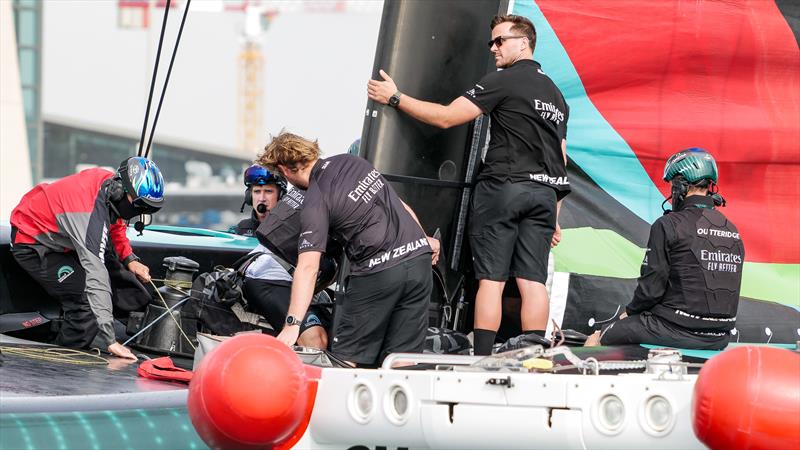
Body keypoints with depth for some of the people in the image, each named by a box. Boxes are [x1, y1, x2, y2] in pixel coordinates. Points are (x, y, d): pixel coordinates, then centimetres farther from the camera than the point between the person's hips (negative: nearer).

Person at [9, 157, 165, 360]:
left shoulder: (110, 182, -12)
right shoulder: (93, 212, -38)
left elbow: (115, 225, 14)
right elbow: (95, 277, -43)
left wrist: (130, 259, -2)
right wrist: (109, 340, -45)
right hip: (32, 246, -10)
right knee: (85, 297, -21)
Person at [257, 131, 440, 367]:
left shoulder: (316, 203, -9)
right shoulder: (349, 161, 12)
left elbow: (308, 267, -19)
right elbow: (400, 206, 24)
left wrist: (292, 325, -24)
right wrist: (423, 239, 40)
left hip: (378, 272, -7)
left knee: (347, 359, 2)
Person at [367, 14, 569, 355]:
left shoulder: (504, 81, -4)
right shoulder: (556, 94, 20)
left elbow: (447, 117, -9)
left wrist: (395, 98, -1)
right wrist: (554, 215, 23)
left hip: (503, 187, -6)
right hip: (544, 194, 6)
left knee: (491, 279, -5)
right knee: (532, 281, 1)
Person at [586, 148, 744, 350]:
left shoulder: (668, 225, -11)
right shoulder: (733, 231, 9)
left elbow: (651, 286, -12)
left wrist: (629, 311, 8)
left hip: (677, 329, -7)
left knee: (595, 341, 9)